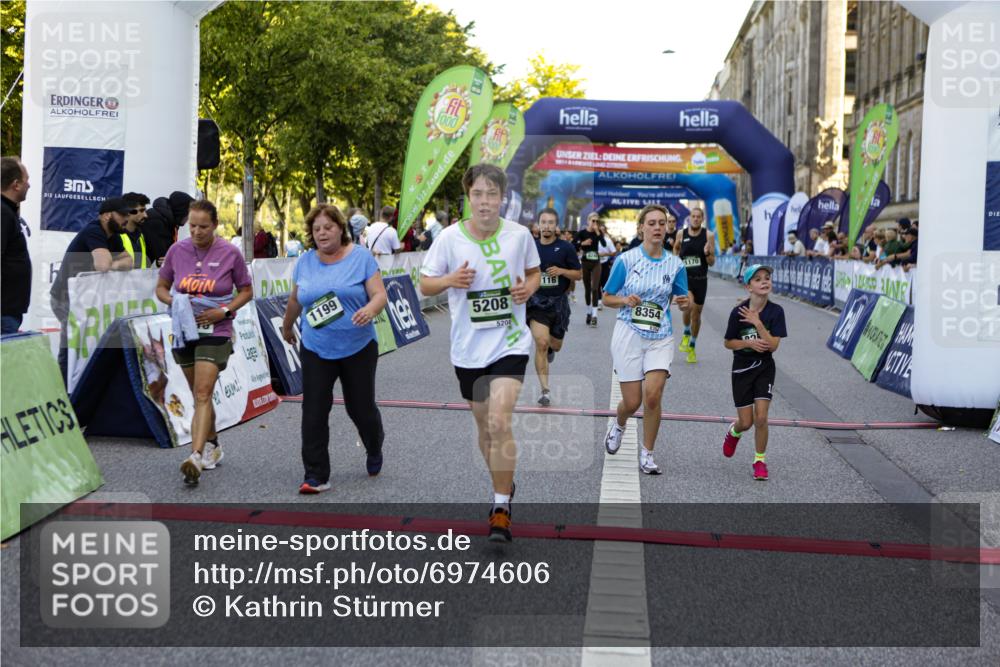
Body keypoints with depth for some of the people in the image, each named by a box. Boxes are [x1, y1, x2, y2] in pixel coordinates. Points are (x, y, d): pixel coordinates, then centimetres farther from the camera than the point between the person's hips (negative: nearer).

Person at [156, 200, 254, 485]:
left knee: (202, 394, -16)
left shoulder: (230, 253, -8)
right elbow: (161, 287, 10)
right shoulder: (177, 250, 0)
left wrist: (224, 311, -14)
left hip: (215, 332, -4)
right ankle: (212, 446, 33)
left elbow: (246, 291, 2)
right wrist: (174, 302, -12)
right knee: (200, 394, 16)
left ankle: (196, 456, -23)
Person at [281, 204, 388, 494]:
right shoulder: (305, 262, 3)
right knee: (314, 412, -6)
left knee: (361, 407, 8)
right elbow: (295, 300, 18)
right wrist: (287, 326, 29)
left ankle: (374, 450, 40)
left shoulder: (361, 257, -6)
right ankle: (316, 476, 1)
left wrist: (371, 309, -31)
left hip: (358, 348, -2)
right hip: (316, 350, 2)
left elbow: (380, 295, -11)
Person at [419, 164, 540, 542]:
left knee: (499, 423, -17)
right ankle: (504, 488, 40)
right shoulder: (450, 237, -6)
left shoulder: (519, 234, -5)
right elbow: (425, 285, 2)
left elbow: (534, 272, 13)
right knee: (484, 426, 15)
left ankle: (501, 509, -5)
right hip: (468, 348, 2)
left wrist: (528, 288, -9)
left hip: (510, 343, -2)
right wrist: (450, 280, -19)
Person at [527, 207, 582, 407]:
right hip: (536, 301, -1)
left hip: (559, 302, 1)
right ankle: (545, 390, -12)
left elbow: (578, 274, 0)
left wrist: (561, 271, -16)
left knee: (555, 345, 15)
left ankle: (550, 348, 56)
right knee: (541, 344, -16)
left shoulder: (566, 248, -4)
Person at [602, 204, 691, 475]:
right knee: (632, 402, 0)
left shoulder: (675, 264, 2)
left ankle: (647, 454, 3)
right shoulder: (626, 259, -4)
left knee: (653, 395, -15)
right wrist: (626, 301, -18)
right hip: (629, 334, -1)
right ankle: (618, 425, 38)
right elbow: (607, 298, 3)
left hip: (660, 338, 1)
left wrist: (686, 302, -13)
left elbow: (684, 303, 11)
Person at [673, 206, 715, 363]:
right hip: (684, 278, -1)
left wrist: (708, 253, -22)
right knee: (689, 306, -22)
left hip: (700, 279, 1)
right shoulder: (681, 234, -2)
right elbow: (676, 248, 21)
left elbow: (712, 262, -3)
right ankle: (686, 333, 9)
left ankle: (692, 347, 27)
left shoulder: (708, 235, -5)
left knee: (696, 314, 9)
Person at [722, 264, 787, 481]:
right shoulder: (738, 312, -12)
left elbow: (773, 346, -15)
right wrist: (749, 343, -19)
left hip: (764, 368, 0)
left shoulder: (775, 311, -10)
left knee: (761, 418, -11)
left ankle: (759, 460, 9)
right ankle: (733, 432, 41)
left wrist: (757, 323, -25)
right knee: (746, 422, 4)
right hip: (742, 369, 0)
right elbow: (728, 343, -3)